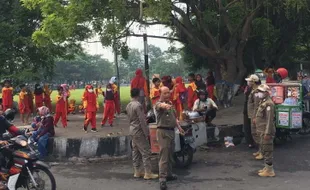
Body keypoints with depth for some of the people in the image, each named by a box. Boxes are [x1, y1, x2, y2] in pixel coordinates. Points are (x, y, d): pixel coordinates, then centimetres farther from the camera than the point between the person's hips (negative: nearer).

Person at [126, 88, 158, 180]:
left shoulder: (128, 105, 7)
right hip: (139, 131, -9)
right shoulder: (138, 105, -18)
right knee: (146, 152, -4)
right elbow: (142, 121, -19)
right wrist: (146, 133, -15)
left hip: (132, 130, 9)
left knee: (136, 151, 13)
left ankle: (137, 171, 19)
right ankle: (148, 173, -2)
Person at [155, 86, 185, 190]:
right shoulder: (158, 104, -12)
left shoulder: (170, 104, 14)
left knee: (170, 155, 17)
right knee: (163, 155, -12)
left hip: (171, 131, 8)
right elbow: (162, 105, -38)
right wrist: (166, 105, -61)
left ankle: (169, 174, 30)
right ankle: (162, 179, -13)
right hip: (163, 131, -8)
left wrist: (179, 127, 12)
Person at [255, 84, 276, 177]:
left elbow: (269, 119, -22)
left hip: (266, 131, -10)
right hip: (262, 131, 10)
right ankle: (267, 167, 30)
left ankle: (269, 171, 5)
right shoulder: (262, 102, 13)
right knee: (264, 149, 18)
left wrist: (267, 133, -23)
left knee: (267, 150, -3)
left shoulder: (268, 104, -19)